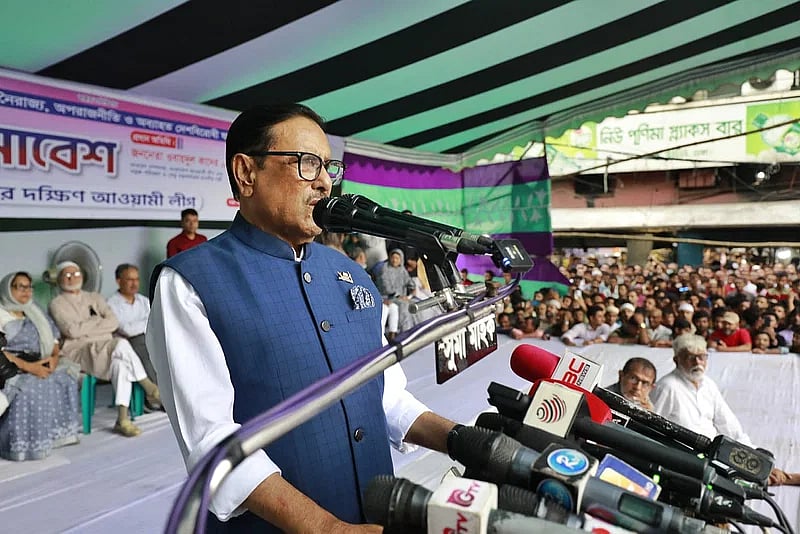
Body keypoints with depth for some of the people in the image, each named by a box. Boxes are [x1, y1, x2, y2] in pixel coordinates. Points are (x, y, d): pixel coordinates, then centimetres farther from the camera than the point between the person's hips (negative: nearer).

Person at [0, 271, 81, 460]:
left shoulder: (35, 314, 18)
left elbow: (53, 339, 16)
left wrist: (54, 357, -7)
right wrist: (28, 367, -24)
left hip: (38, 366, 6)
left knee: (65, 381, -21)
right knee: (28, 389, -35)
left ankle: (57, 434, -15)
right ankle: (24, 444, -25)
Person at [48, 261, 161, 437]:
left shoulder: (95, 298, 21)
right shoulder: (57, 304, 8)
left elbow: (114, 322, 6)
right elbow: (72, 331, -10)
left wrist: (85, 327, -4)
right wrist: (100, 321, -1)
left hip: (106, 350, 4)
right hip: (79, 353, -4)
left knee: (120, 364, -33)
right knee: (121, 345, -33)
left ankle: (122, 419, -33)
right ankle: (150, 389, -22)